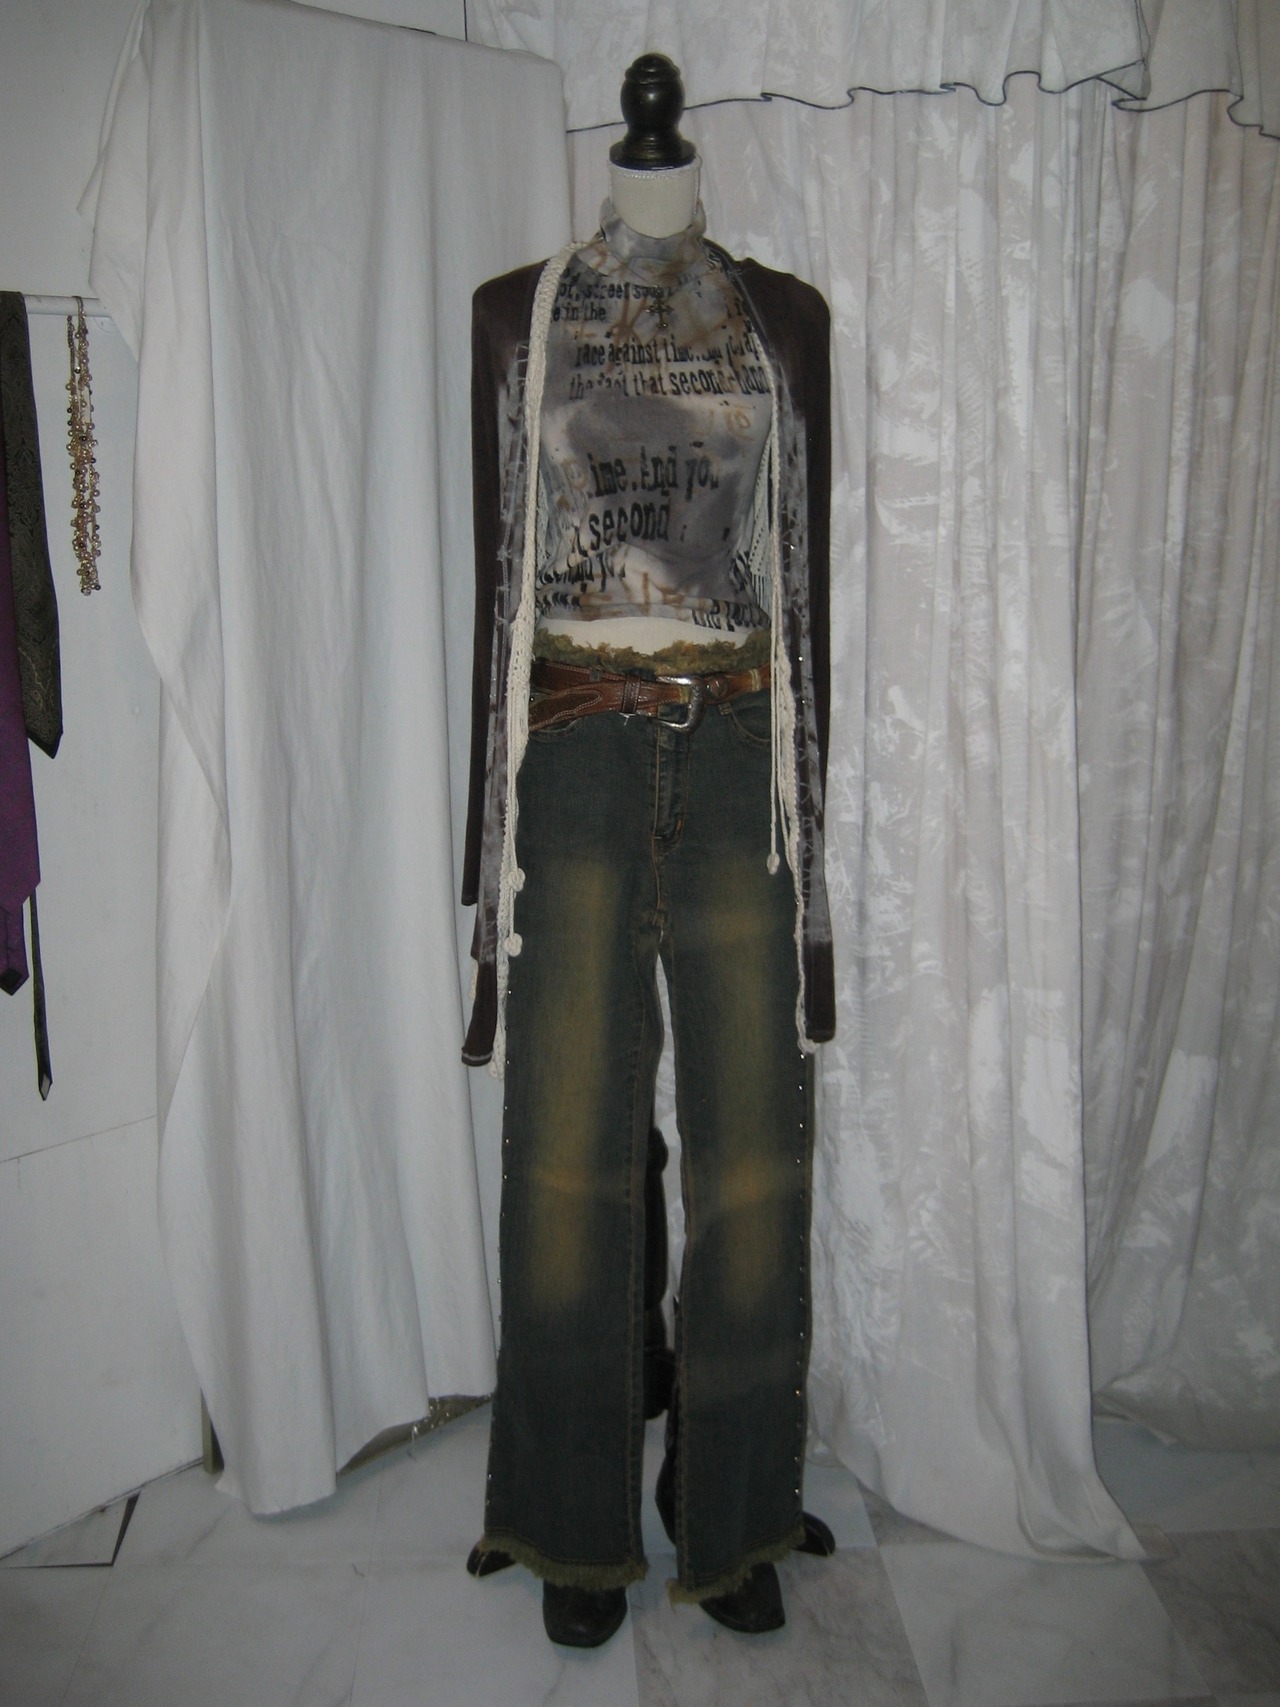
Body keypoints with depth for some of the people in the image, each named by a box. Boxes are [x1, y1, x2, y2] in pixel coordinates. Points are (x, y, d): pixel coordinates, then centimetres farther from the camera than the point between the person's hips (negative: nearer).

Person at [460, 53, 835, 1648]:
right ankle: (583, 1524, 27)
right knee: (571, 1158, 5)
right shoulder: (516, 313, 9)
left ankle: (732, 1513, 28)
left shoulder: (782, 314, 11)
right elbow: (496, 585, 5)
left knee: (751, 1158, 5)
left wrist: (810, 838, 4)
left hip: (738, 760, 1)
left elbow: (805, 584, 8)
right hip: (578, 767, 0)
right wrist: (491, 857, 1)